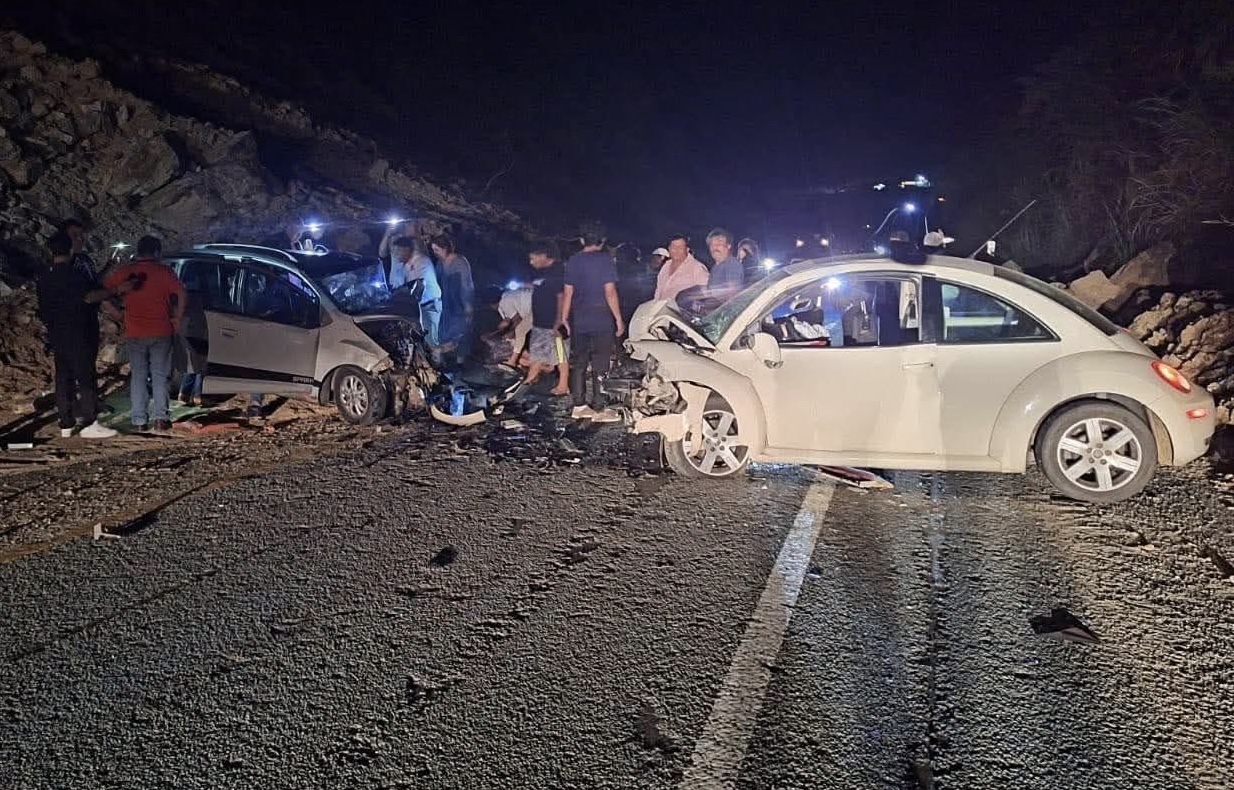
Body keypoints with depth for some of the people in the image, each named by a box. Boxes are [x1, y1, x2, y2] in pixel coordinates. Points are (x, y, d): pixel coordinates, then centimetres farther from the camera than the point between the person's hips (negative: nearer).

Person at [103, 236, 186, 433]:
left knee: (138, 376, 9)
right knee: (160, 375, 5)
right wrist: (178, 318, -2)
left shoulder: (124, 271, 4)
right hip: (161, 331, -1)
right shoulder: (164, 271, -2)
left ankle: (139, 420, 7)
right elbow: (180, 293, -11)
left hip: (134, 333, 2)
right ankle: (160, 418, 0)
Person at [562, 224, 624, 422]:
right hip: (602, 320, -5)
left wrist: (564, 317, 15)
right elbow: (610, 292, -13)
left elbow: (568, 292, 6)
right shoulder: (605, 260, -8)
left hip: (579, 321, 5)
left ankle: (579, 406, 16)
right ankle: (598, 409, 4)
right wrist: (618, 318, -8)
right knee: (600, 365, 1)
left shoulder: (573, 261, 6)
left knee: (578, 363, 11)